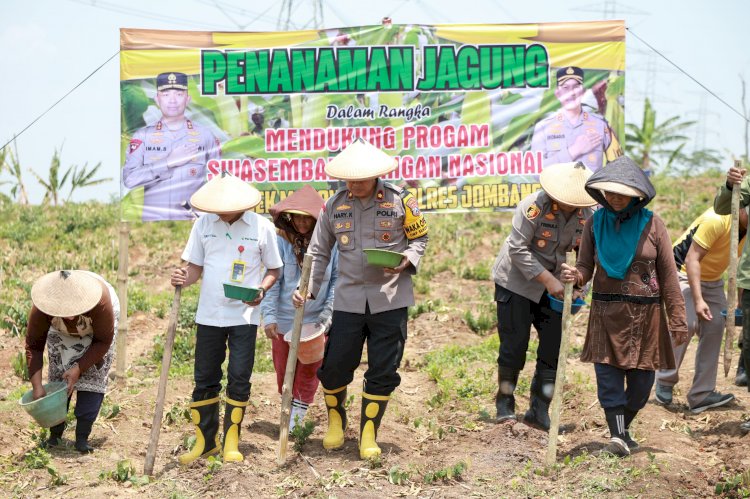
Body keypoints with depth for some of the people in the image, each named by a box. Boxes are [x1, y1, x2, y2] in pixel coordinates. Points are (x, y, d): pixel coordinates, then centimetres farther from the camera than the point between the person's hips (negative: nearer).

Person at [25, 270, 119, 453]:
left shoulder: (100, 303, -43)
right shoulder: (42, 309, -37)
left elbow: (103, 341, -26)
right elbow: (33, 345, -27)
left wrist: (79, 368, -31)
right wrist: (37, 386, -31)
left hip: (98, 326, -2)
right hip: (62, 331, 2)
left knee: (93, 376, -14)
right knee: (58, 375, -7)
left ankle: (82, 437, -11)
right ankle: (55, 434, 3)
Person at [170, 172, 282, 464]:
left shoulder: (262, 227, -5)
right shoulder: (204, 223, 1)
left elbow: (274, 269, 4)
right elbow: (196, 266, 7)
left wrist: (261, 290, -15)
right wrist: (184, 279, -15)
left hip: (244, 316, -2)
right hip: (209, 315, 3)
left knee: (239, 378, -3)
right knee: (205, 378, 6)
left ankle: (231, 442, 10)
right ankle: (205, 440, 18)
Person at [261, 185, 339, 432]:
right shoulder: (282, 241, -9)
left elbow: (337, 279, -1)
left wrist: (329, 311, -9)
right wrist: (269, 316, -14)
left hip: (315, 320, -1)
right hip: (284, 319, 1)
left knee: (310, 370, 5)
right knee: (283, 369, 15)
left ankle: (300, 411, 22)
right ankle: (288, 406, 37)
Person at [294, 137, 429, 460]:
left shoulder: (399, 200, -4)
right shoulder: (334, 206, 4)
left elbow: (420, 237, 7)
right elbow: (319, 252, 11)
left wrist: (407, 260, -14)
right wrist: (308, 288, -1)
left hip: (390, 300, -2)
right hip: (348, 299, 2)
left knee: (383, 371, 3)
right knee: (335, 366, 1)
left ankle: (369, 435, 18)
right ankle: (335, 421, 29)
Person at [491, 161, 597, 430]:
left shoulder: (587, 214, -7)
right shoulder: (534, 206, -23)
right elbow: (518, 250, -22)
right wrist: (547, 280, -25)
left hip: (553, 286, 5)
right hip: (517, 282, -5)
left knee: (553, 347, 1)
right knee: (514, 346, -5)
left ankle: (539, 411, 11)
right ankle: (504, 402, 14)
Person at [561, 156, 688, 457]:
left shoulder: (651, 224, -2)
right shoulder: (595, 223, 2)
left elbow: (668, 276, -1)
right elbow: (586, 268, 5)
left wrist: (677, 322, -4)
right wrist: (575, 276, -21)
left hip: (645, 315, 0)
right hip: (606, 313, 0)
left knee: (641, 380, 6)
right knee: (608, 376, -9)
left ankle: (622, 428, 26)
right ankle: (618, 435, -8)